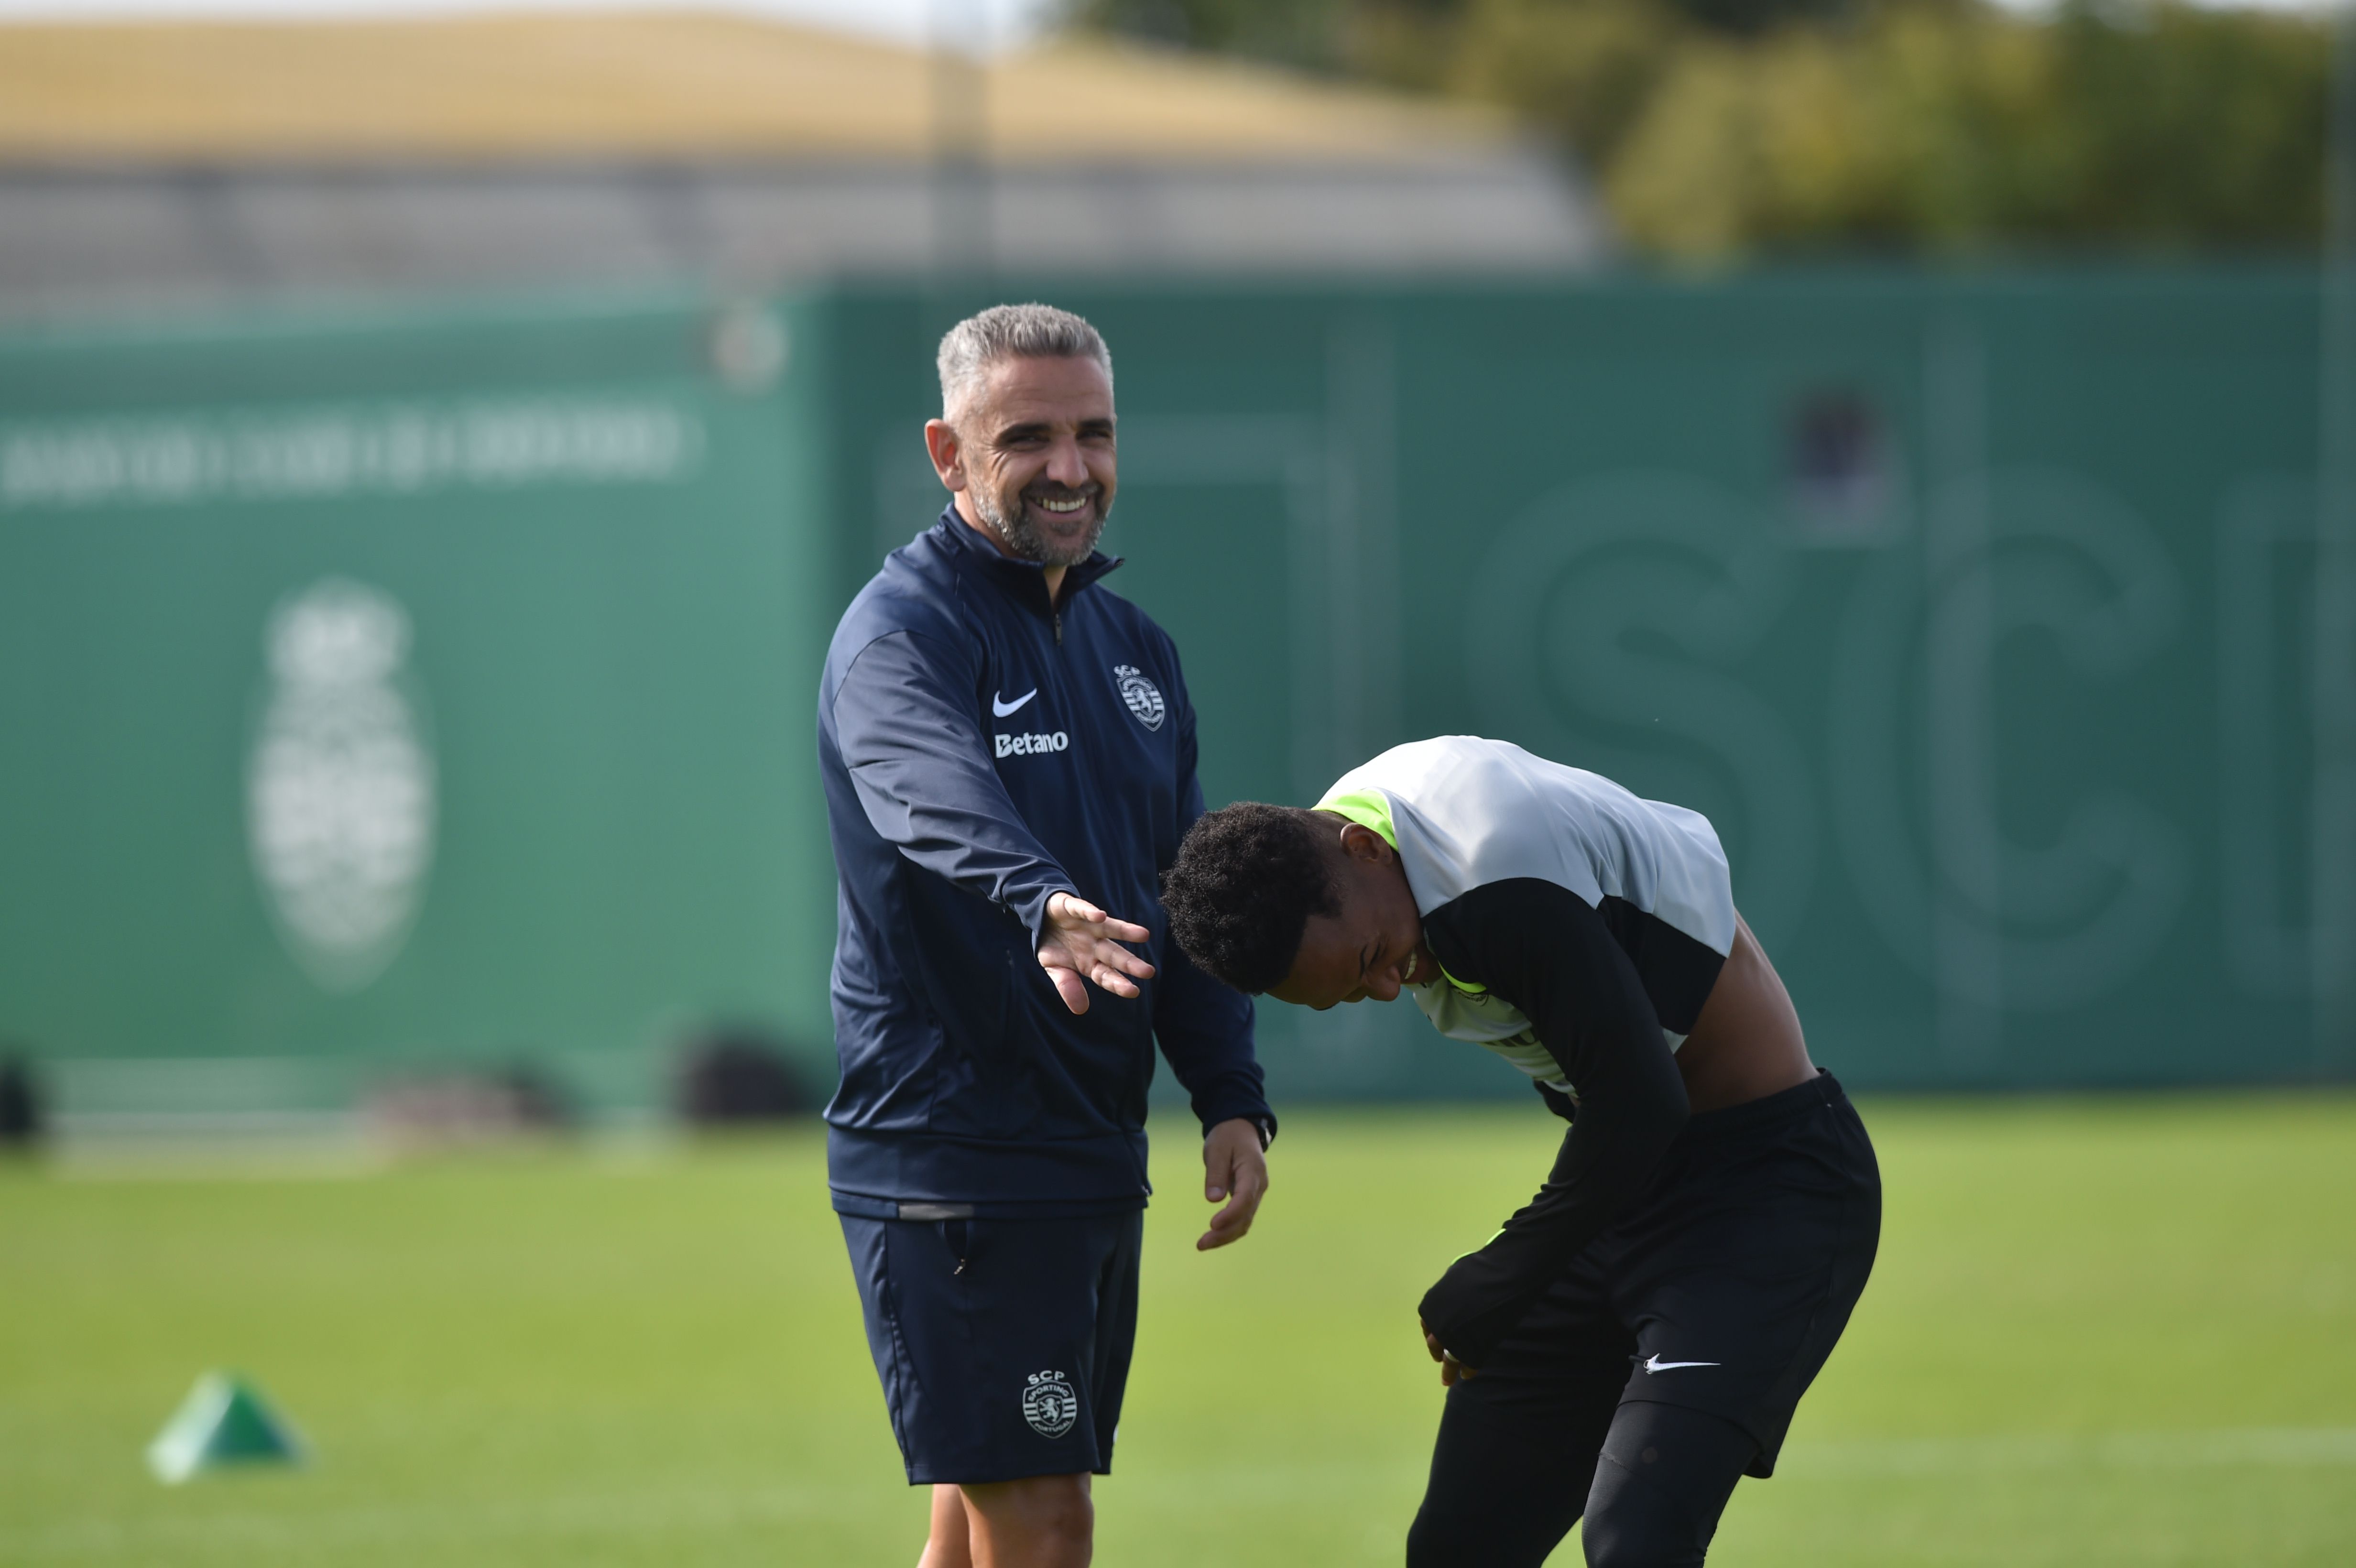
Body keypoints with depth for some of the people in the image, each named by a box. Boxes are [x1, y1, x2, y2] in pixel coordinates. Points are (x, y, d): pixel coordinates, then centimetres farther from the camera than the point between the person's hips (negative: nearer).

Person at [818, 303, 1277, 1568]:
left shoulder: (1134, 648, 16)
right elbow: (943, 804, -33)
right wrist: (1040, 906, -54)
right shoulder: (902, 633, -11)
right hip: (952, 1156, -8)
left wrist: (1230, 1098, 4)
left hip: (1094, 1155, 8)